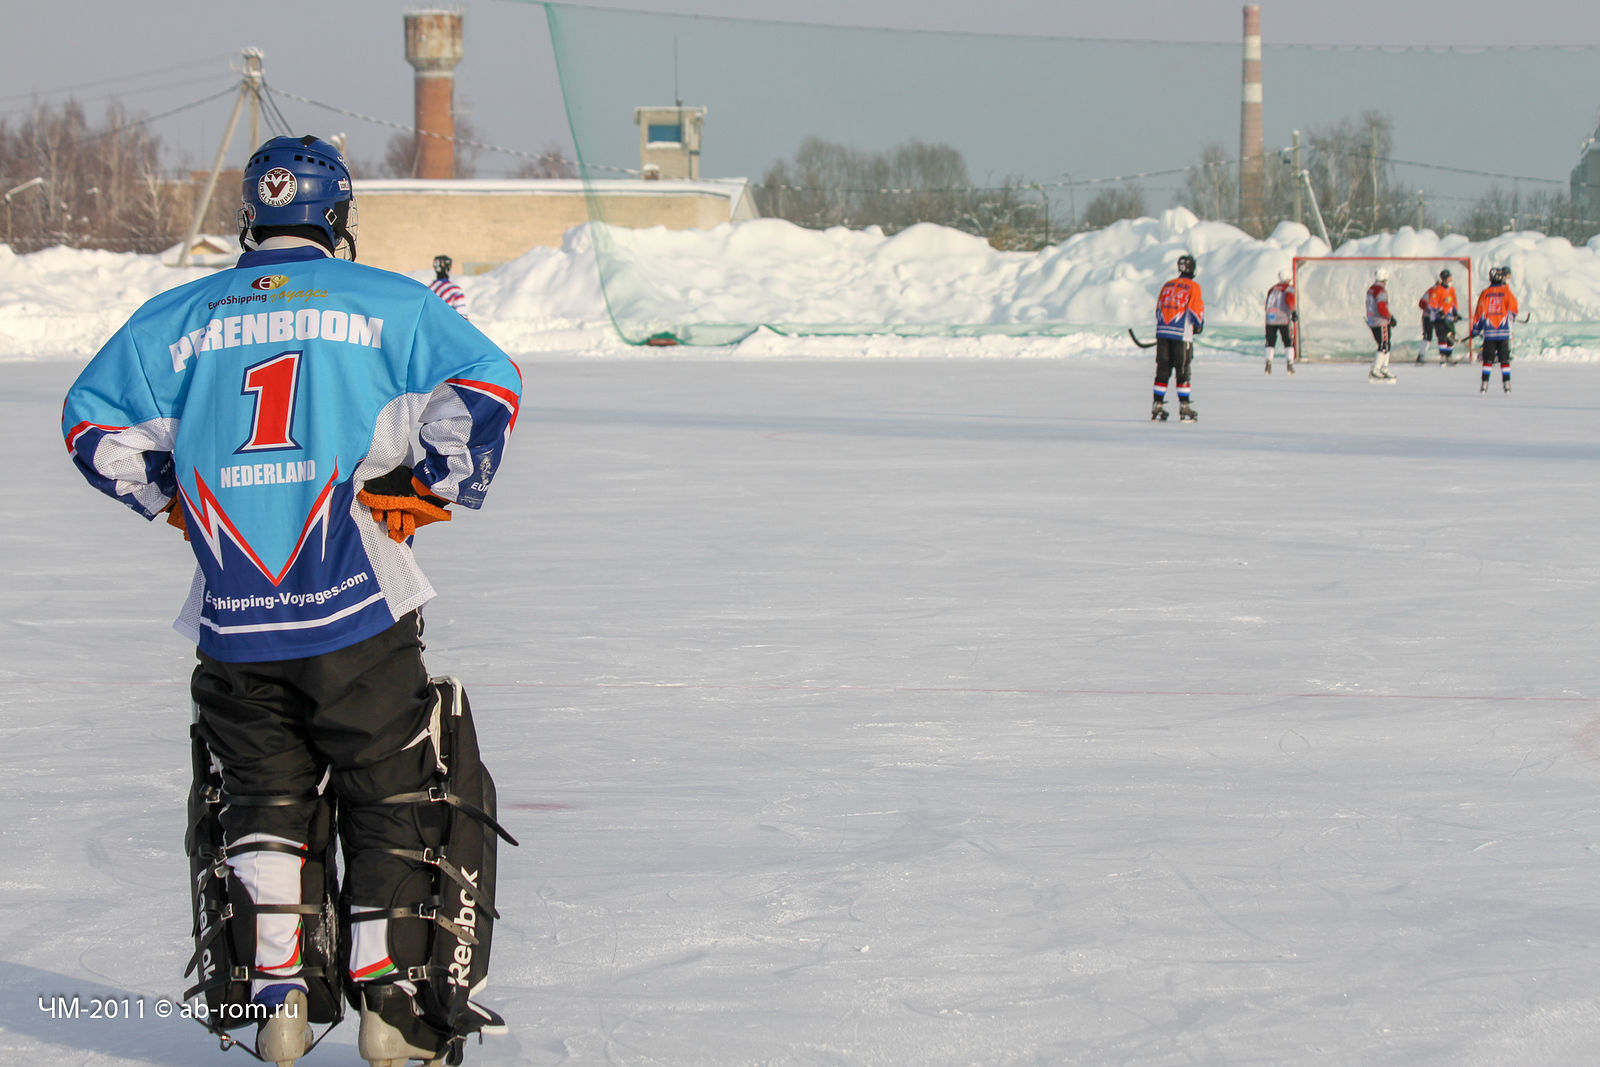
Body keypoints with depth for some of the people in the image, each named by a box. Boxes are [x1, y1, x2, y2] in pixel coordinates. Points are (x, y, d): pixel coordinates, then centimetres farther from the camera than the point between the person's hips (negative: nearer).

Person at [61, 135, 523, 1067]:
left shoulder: (177, 318, 10)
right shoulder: (389, 304, 3)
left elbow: (95, 426, 9)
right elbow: (485, 391, -6)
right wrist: (436, 492, 8)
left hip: (234, 630, 2)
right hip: (355, 609, -2)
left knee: (261, 806, 15)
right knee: (395, 805, 9)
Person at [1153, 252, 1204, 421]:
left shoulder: (1167, 285, 12)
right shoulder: (1193, 287, -4)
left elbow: (1158, 309, 15)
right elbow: (1196, 312, -5)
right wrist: (1199, 326, 14)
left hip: (1163, 331, 4)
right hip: (1182, 334, -4)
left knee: (1163, 370, 8)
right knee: (1182, 371, 0)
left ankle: (1157, 406, 7)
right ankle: (1184, 409, -1)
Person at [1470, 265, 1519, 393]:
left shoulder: (1485, 293, 3)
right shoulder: (1506, 291, -1)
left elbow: (1479, 312, 3)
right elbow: (1513, 308, -3)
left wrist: (1476, 329, 11)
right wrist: (1511, 316, 20)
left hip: (1489, 331, 1)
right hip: (1504, 332, -1)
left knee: (1488, 359, 6)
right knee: (1505, 359, 3)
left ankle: (1484, 383, 2)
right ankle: (1506, 383, -2)